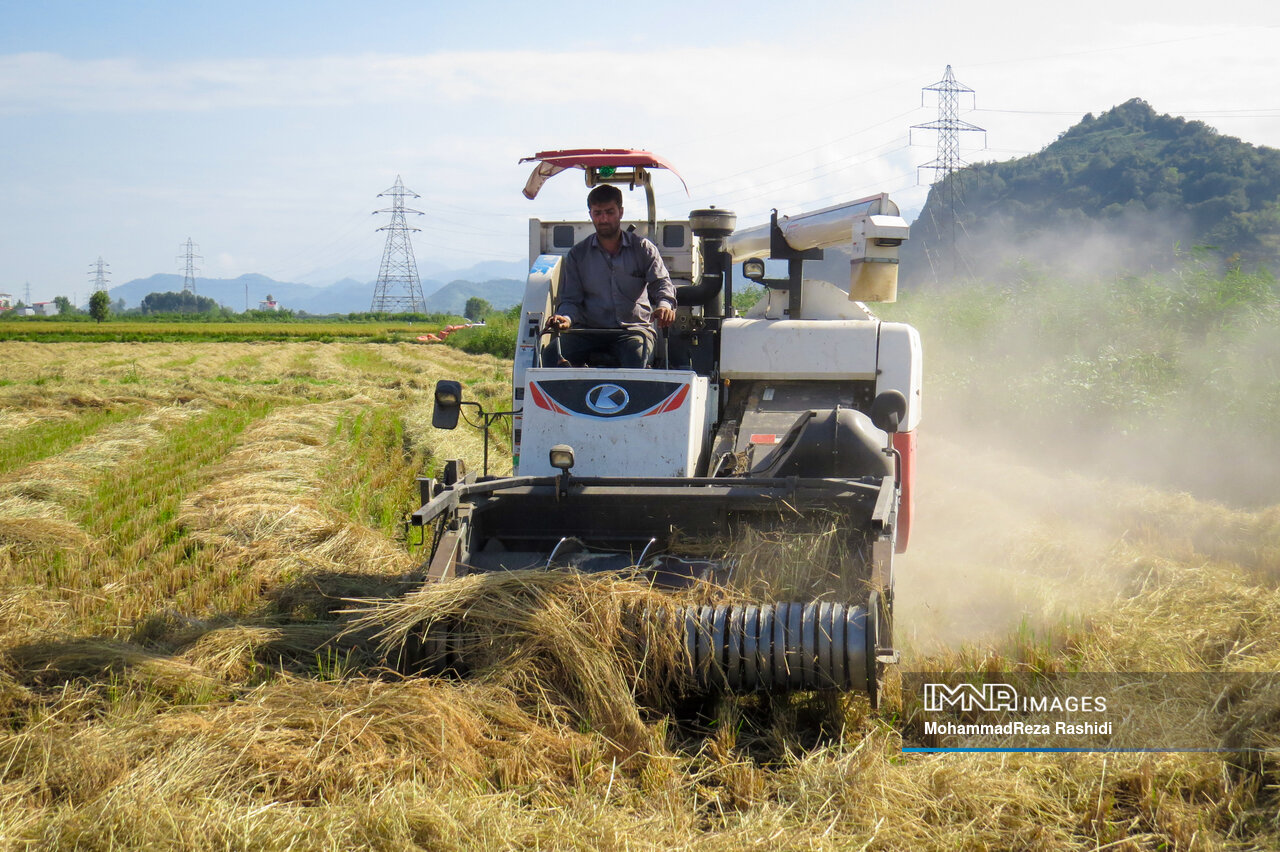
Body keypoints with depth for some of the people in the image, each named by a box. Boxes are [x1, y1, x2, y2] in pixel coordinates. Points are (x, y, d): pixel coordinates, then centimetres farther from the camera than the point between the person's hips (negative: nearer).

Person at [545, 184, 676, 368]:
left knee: (636, 359, -37)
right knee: (552, 355, -27)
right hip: (588, 330, 1)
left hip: (634, 328, -1)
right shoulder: (577, 255, 11)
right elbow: (571, 299, 8)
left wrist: (665, 305, -27)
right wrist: (566, 318, -18)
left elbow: (661, 282, -1)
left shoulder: (643, 248, 9)